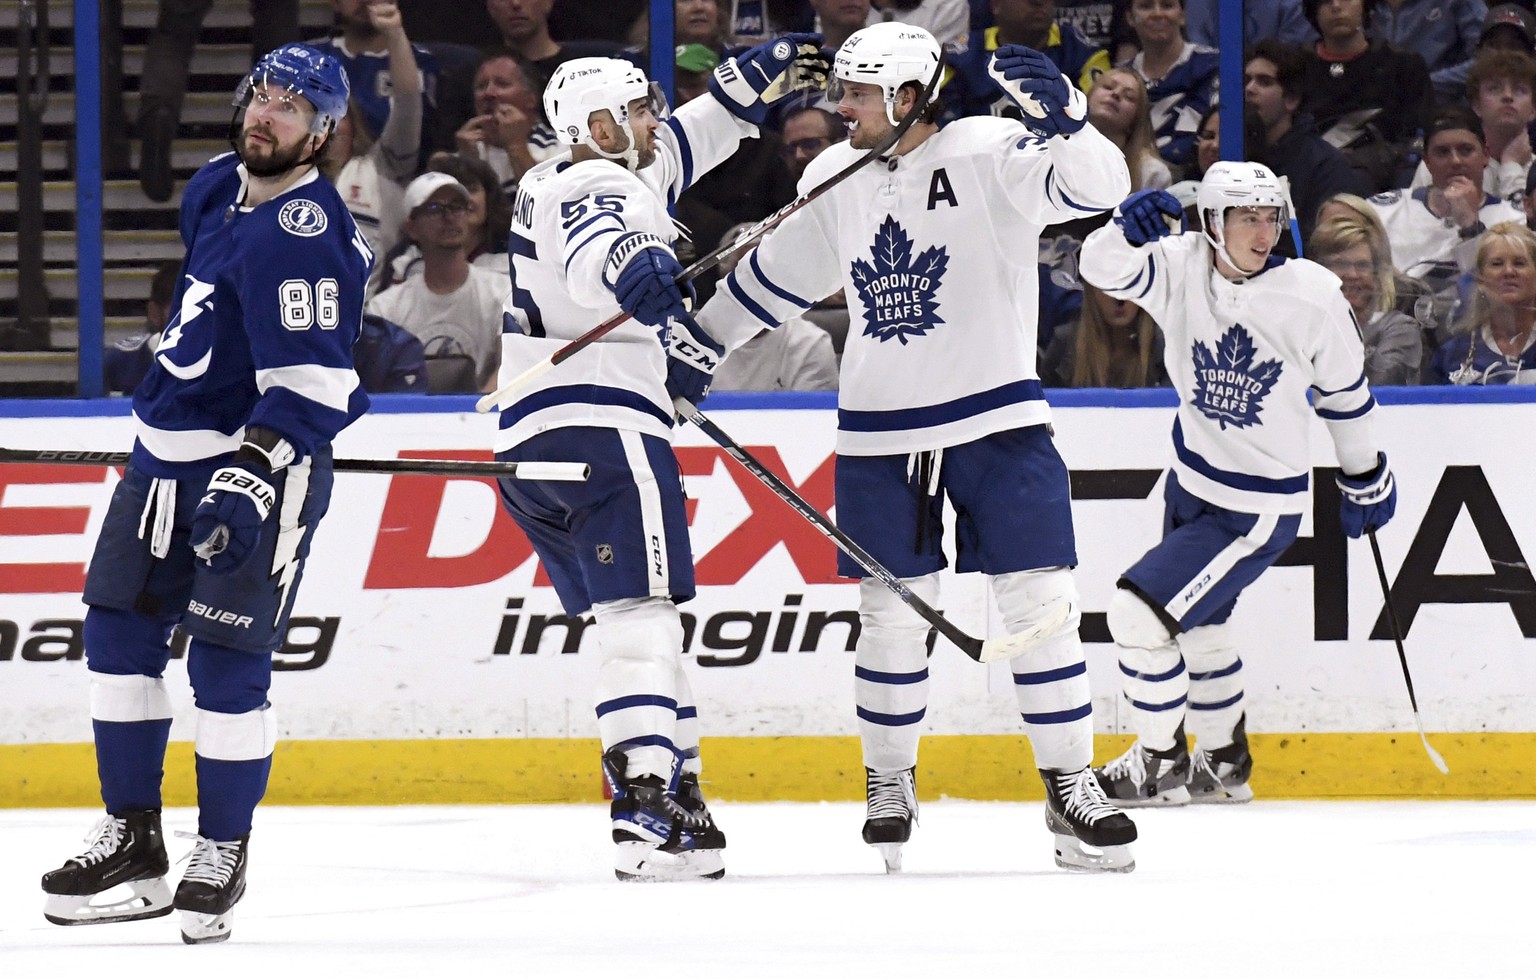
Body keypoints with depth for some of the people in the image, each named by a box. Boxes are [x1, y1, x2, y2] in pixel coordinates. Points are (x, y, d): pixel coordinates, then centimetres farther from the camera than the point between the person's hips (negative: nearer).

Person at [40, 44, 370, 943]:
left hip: (265, 465, -9)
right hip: (171, 456, 9)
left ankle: (224, 853, 6)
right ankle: (133, 838, 17)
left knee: (227, 662, -9)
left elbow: (308, 377, -26)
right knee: (119, 630, 8)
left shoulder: (305, 235, -20)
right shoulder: (216, 190, 8)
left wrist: (253, 472, -34)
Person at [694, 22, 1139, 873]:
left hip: (998, 419, -3)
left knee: (1041, 603, -6)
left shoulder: (987, 154, -11)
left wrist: (1059, 115, -45)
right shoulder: (834, 179, 4)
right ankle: (888, 785, 21)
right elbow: (777, 276, 20)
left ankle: (1071, 788, 3)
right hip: (879, 434, 3)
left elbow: (1095, 185, -27)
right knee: (892, 615, 4)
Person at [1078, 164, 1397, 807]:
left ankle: (1160, 766, 7)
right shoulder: (1184, 267, -12)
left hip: (1258, 507, -6)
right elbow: (1108, 268, -27)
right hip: (1193, 480, 6)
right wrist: (1129, 230, -50)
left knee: (1139, 610, -12)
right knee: (1197, 623, 23)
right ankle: (1224, 765, 45)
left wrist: (1366, 479, 8)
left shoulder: (1313, 296, -19)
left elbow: (1345, 390, -3)